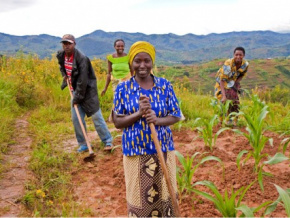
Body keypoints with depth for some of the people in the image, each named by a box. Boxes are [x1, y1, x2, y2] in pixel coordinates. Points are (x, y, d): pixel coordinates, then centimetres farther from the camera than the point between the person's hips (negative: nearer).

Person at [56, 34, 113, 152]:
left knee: (96, 116, -4)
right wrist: (64, 75, 8)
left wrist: (77, 98, -20)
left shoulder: (81, 58, -23)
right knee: (76, 118, 5)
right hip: (75, 90, 7)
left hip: (88, 90, -7)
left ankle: (108, 141, 9)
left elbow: (82, 81, -23)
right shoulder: (61, 55, 0)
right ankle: (83, 144, 18)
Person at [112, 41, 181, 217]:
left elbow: (176, 116, 1)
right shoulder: (123, 89, -4)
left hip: (163, 150, 2)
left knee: (164, 194, 12)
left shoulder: (165, 86, -1)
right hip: (136, 152, -1)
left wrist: (157, 120, -19)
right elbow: (117, 122, -4)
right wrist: (139, 113, -21)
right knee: (139, 196, 8)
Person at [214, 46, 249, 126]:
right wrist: (224, 96, -43)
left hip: (232, 83, 5)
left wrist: (236, 83, -16)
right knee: (224, 102, -15)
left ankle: (233, 123, 17)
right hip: (222, 84, -5)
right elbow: (222, 80, -35)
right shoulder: (228, 64, -34)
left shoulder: (245, 64, -17)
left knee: (235, 103, 3)